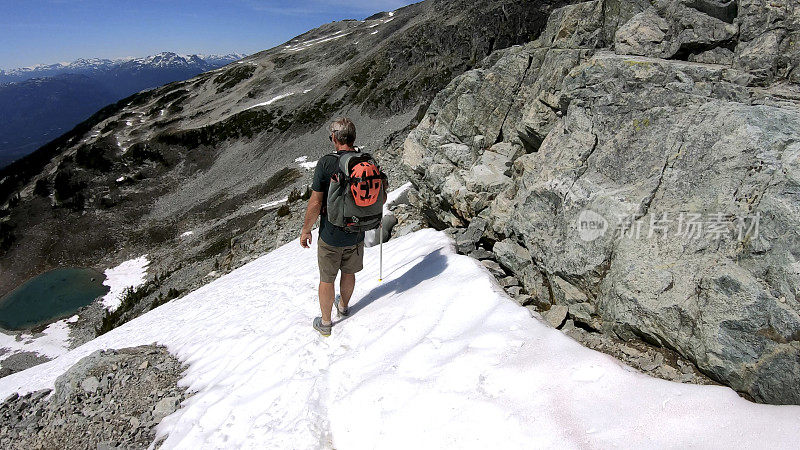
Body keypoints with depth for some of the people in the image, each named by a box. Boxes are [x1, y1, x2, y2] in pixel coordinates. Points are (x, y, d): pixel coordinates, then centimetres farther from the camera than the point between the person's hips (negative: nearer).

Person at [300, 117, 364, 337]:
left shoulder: (326, 163, -20)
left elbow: (315, 203, -17)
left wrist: (306, 229, -3)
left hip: (331, 235, -4)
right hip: (357, 234, 4)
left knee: (327, 279, 14)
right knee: (349, 272, 26)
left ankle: (325, 323, 31)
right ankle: (343, 306, 51)